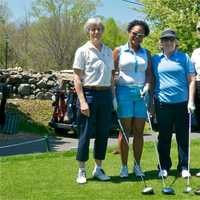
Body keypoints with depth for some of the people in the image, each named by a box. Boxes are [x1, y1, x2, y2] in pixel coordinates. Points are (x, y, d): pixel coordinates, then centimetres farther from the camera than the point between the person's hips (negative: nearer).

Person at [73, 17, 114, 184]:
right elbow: (77, 78, -7)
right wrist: (82, 101, -14)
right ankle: (81, 171, 11)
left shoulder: (108, 51, 12)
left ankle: (98, 168, 21)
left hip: (106, 95, 5)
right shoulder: (83, 51, -3)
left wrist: (112, 97, 10)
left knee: (103, 133, 8)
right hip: (89, 93, -5)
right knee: (86, 133, 0)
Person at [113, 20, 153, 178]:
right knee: (125, 131, -2)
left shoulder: (146, 53, 14)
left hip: (141, 93, 3)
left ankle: (137, 165, 12)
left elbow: (149, 73, 11)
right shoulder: (119, 51, 4)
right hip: (124, 92, -3)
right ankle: (124, 166, 5)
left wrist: (147, 86, -9)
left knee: (139, 132, 4)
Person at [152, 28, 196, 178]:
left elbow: (191, 80, 2)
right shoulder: (155, 59, 9)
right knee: (164, 137, 9)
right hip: (162, 103, 1)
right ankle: (164, 167, 19)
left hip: (182, 103, -1)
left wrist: (191, 101, -5)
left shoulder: (184, 58, 4)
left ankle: (184, 167, 14)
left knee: (183, 137, 4)